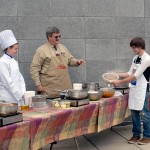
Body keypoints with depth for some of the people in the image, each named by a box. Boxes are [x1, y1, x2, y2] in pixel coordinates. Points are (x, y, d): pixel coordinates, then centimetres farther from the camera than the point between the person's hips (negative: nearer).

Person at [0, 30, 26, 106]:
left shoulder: (14, 62, 12)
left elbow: (20, 78, 13)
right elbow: (8, 82, -16)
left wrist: (23, 93, 1)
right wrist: (20, 94, -14)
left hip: (18, 97, 7)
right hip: (8, 99, -7)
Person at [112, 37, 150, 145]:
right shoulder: (135, 58, 10)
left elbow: (136, 76, -20)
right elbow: (130, 73, 14)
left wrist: (120, 82, -19)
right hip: (134, 89, 7)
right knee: (134, 112, 9)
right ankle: (136, 134, 19)